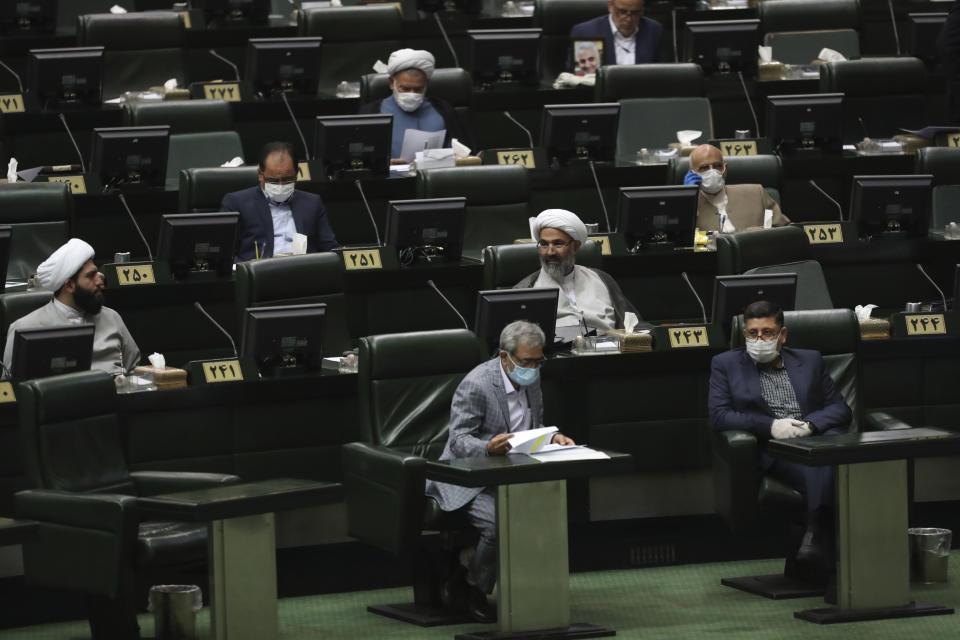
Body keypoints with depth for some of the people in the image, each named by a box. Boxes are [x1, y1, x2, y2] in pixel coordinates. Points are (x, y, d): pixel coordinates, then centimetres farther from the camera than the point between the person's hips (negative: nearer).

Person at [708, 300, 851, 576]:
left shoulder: (810, 361, 23)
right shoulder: (726, 364, 17)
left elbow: (841, 409, 16)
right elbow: (719, 416, 3)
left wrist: (810, 424, -7)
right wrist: (771, 426, -11)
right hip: (774, 453, -2)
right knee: (817, 475, -37)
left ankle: (816, 532, -49)